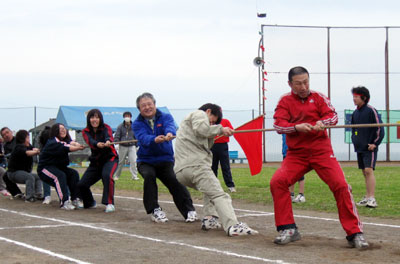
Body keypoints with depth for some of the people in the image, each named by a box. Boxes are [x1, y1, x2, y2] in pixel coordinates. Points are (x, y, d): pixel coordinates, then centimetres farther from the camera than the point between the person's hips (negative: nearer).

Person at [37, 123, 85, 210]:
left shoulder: (64, 140, 5)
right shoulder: (52, 143, -20)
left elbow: (71, 143, -17)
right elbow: (65, 148, -34)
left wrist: (75, 144, -41)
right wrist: (79, 147, -44)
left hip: (58, 167, 8)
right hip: (45, 168, -8)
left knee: (74, 174, -12)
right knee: (60, 176, -33)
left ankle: (75, 200, -14)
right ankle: (64, 203, -36)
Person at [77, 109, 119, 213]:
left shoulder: (105, 127, -8)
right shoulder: (86, 132, -1)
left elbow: (109, 135, -31)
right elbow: (90, 142, -23)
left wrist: (108, 141, -57)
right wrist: (97, 144, -47)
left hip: (110, 158, -4)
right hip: (95, 161, 4)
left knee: (107, 175, -35)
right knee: (81, 184, -4)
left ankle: (109, 204, -29)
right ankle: (90, 203, 26)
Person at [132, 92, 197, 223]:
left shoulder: (165, 117, 0)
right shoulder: (137, 124, -1)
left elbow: (170, 126, -25)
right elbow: (143, 138, -22)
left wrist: (169, 133, -50)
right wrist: (155, 139, -46)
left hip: (165, 159, 0)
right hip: (145, 161, 0)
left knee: (175, 180, -23)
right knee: (149, 175, -29)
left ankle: (189, 211, -15)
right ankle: (154, 210, -17)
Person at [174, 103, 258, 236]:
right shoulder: (199, 114, 10)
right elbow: (200, 128, -13)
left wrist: (211, 136, 16)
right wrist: (220, 129, -4)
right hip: (195, 164, -9)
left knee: (210, 190, 29)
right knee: (219, 195, -18)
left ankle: (209, 219, 11)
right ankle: (233, 225, -35)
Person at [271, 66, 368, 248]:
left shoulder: (318, 97, 7)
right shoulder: (285, 101, 5)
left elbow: (333, 116, -2)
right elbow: (278, 124, -6)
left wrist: (322, 123, -24)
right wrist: (297, 127, -24)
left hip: (321, 151, 0)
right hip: (296, 154, 1)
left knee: (341, 186, -13)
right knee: (277, 182, -19)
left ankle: (354, 233, -4)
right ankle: (288, 230, -7)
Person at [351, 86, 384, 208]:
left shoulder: (371, 110, -9)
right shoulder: (355, 113, 12)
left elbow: (379, 128, -10)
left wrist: (375, 143, -13)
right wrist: (354, 141, 12)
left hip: (370, 148, -7)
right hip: (359, 148, 7)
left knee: (368, 170, -17)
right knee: (365, 172, 10)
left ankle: (372, 198, -20)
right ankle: (367, 197, 16)